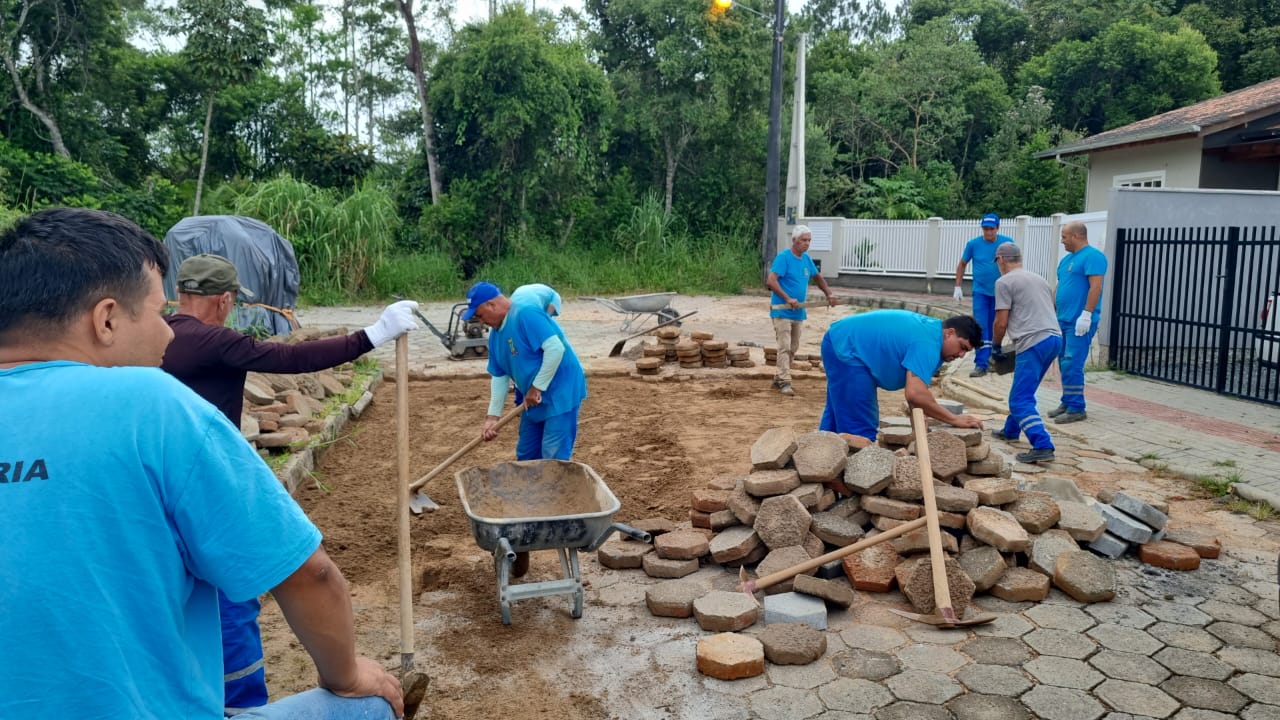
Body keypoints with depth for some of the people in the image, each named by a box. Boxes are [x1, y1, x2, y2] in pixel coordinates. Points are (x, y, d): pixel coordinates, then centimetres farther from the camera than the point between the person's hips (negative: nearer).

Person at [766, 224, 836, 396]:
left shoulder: (807, 259, 9)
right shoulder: (783, 257, -13)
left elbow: (818, 277, 23)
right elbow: (771, 281, -22)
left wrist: (829, 294, 7)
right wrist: (788, 299, -30)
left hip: (798, 312, 8)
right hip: (782, 311, -8)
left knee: (793, 348, 12)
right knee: (784, 347, -12)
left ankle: (778, 379, 22)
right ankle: (784, 382, -12)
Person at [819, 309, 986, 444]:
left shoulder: (932, 328, 9)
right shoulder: (927, 343, -23)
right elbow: (915, 394, -34)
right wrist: (955, 419, -24)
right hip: (846, 349, -12)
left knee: (838, 417, 20)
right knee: (860, 428, -12)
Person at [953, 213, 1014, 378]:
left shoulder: (1007, 242, -6)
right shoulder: (973, 244, -7)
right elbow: (962, 264, 6)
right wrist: (957, 287, 3)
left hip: (1000, 292, 1)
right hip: (980, 292, -1)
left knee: (994, 328, 11)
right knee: (981, 329, -7)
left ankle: (990, 356, 26)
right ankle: (981, 364, -7)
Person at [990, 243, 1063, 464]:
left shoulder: (1004, 282, 0)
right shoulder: (1039, 279, 25)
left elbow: (1001, 322, -5)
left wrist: (995, 346, 12)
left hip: (1034, 342, -9)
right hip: (1055, 338, 9)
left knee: (1021, 400, -9)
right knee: (1022, 391, 25)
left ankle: (1042, 446, -21)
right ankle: (1011, 430, 40)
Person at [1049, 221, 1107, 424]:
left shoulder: (1092, 256, -10)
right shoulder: (1067, 258, 18)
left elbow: (1096, 287, -18)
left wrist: (1086, 314, -24)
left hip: (1079, 321, -9)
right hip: (1063, 320, 9)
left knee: (1071, 365, -10)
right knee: (1064, 364, 13)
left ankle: (1076, 408, -4)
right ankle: (1067, 403, 21)